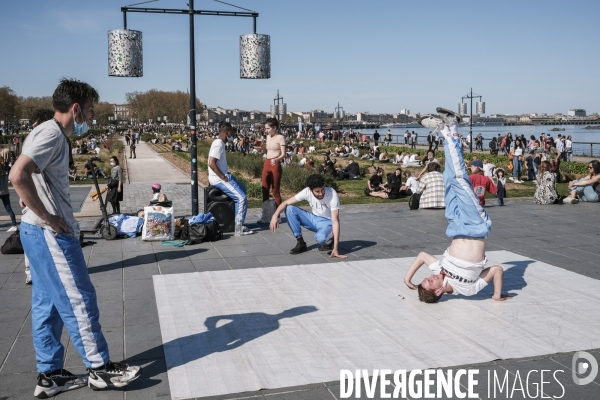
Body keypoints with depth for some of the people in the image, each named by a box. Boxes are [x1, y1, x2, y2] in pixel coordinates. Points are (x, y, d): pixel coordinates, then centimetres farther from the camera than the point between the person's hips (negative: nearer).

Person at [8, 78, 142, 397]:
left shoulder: (54, 134, 15)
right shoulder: (51, 133, -16)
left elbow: (34, 180, 23)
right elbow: (18, 175, -29)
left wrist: (45, 218, 13)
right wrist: (46, 217, -21)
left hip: (44, 233, 10)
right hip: (50, 234, -10)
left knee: (48, 304, 13)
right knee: (79, 300, -1)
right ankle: (99, 367, 10)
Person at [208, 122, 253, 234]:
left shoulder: (219, 143, 11)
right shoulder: (218, 145, -19)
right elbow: (211, 163, -28)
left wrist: (226, 175, 11)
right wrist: (223, 177, -22)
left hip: (223, 176, 11)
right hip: (219, 179, -11)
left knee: (243, 188, 24)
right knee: (242, 198, -15)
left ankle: (238, 220, 24)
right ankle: (239, 226, -11)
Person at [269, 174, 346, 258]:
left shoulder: (332, 194, -29)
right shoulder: (307, 192, -18)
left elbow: (335, 221, -31)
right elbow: (286, 203, -13)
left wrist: (335, 249, -37)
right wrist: (275, 216, -33)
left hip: (328, 222, -5)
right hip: (314, 219, 5)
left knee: (321, 238, -39)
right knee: (290, 209, -17)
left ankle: (330, 241, 0)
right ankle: (300, 243, -8)